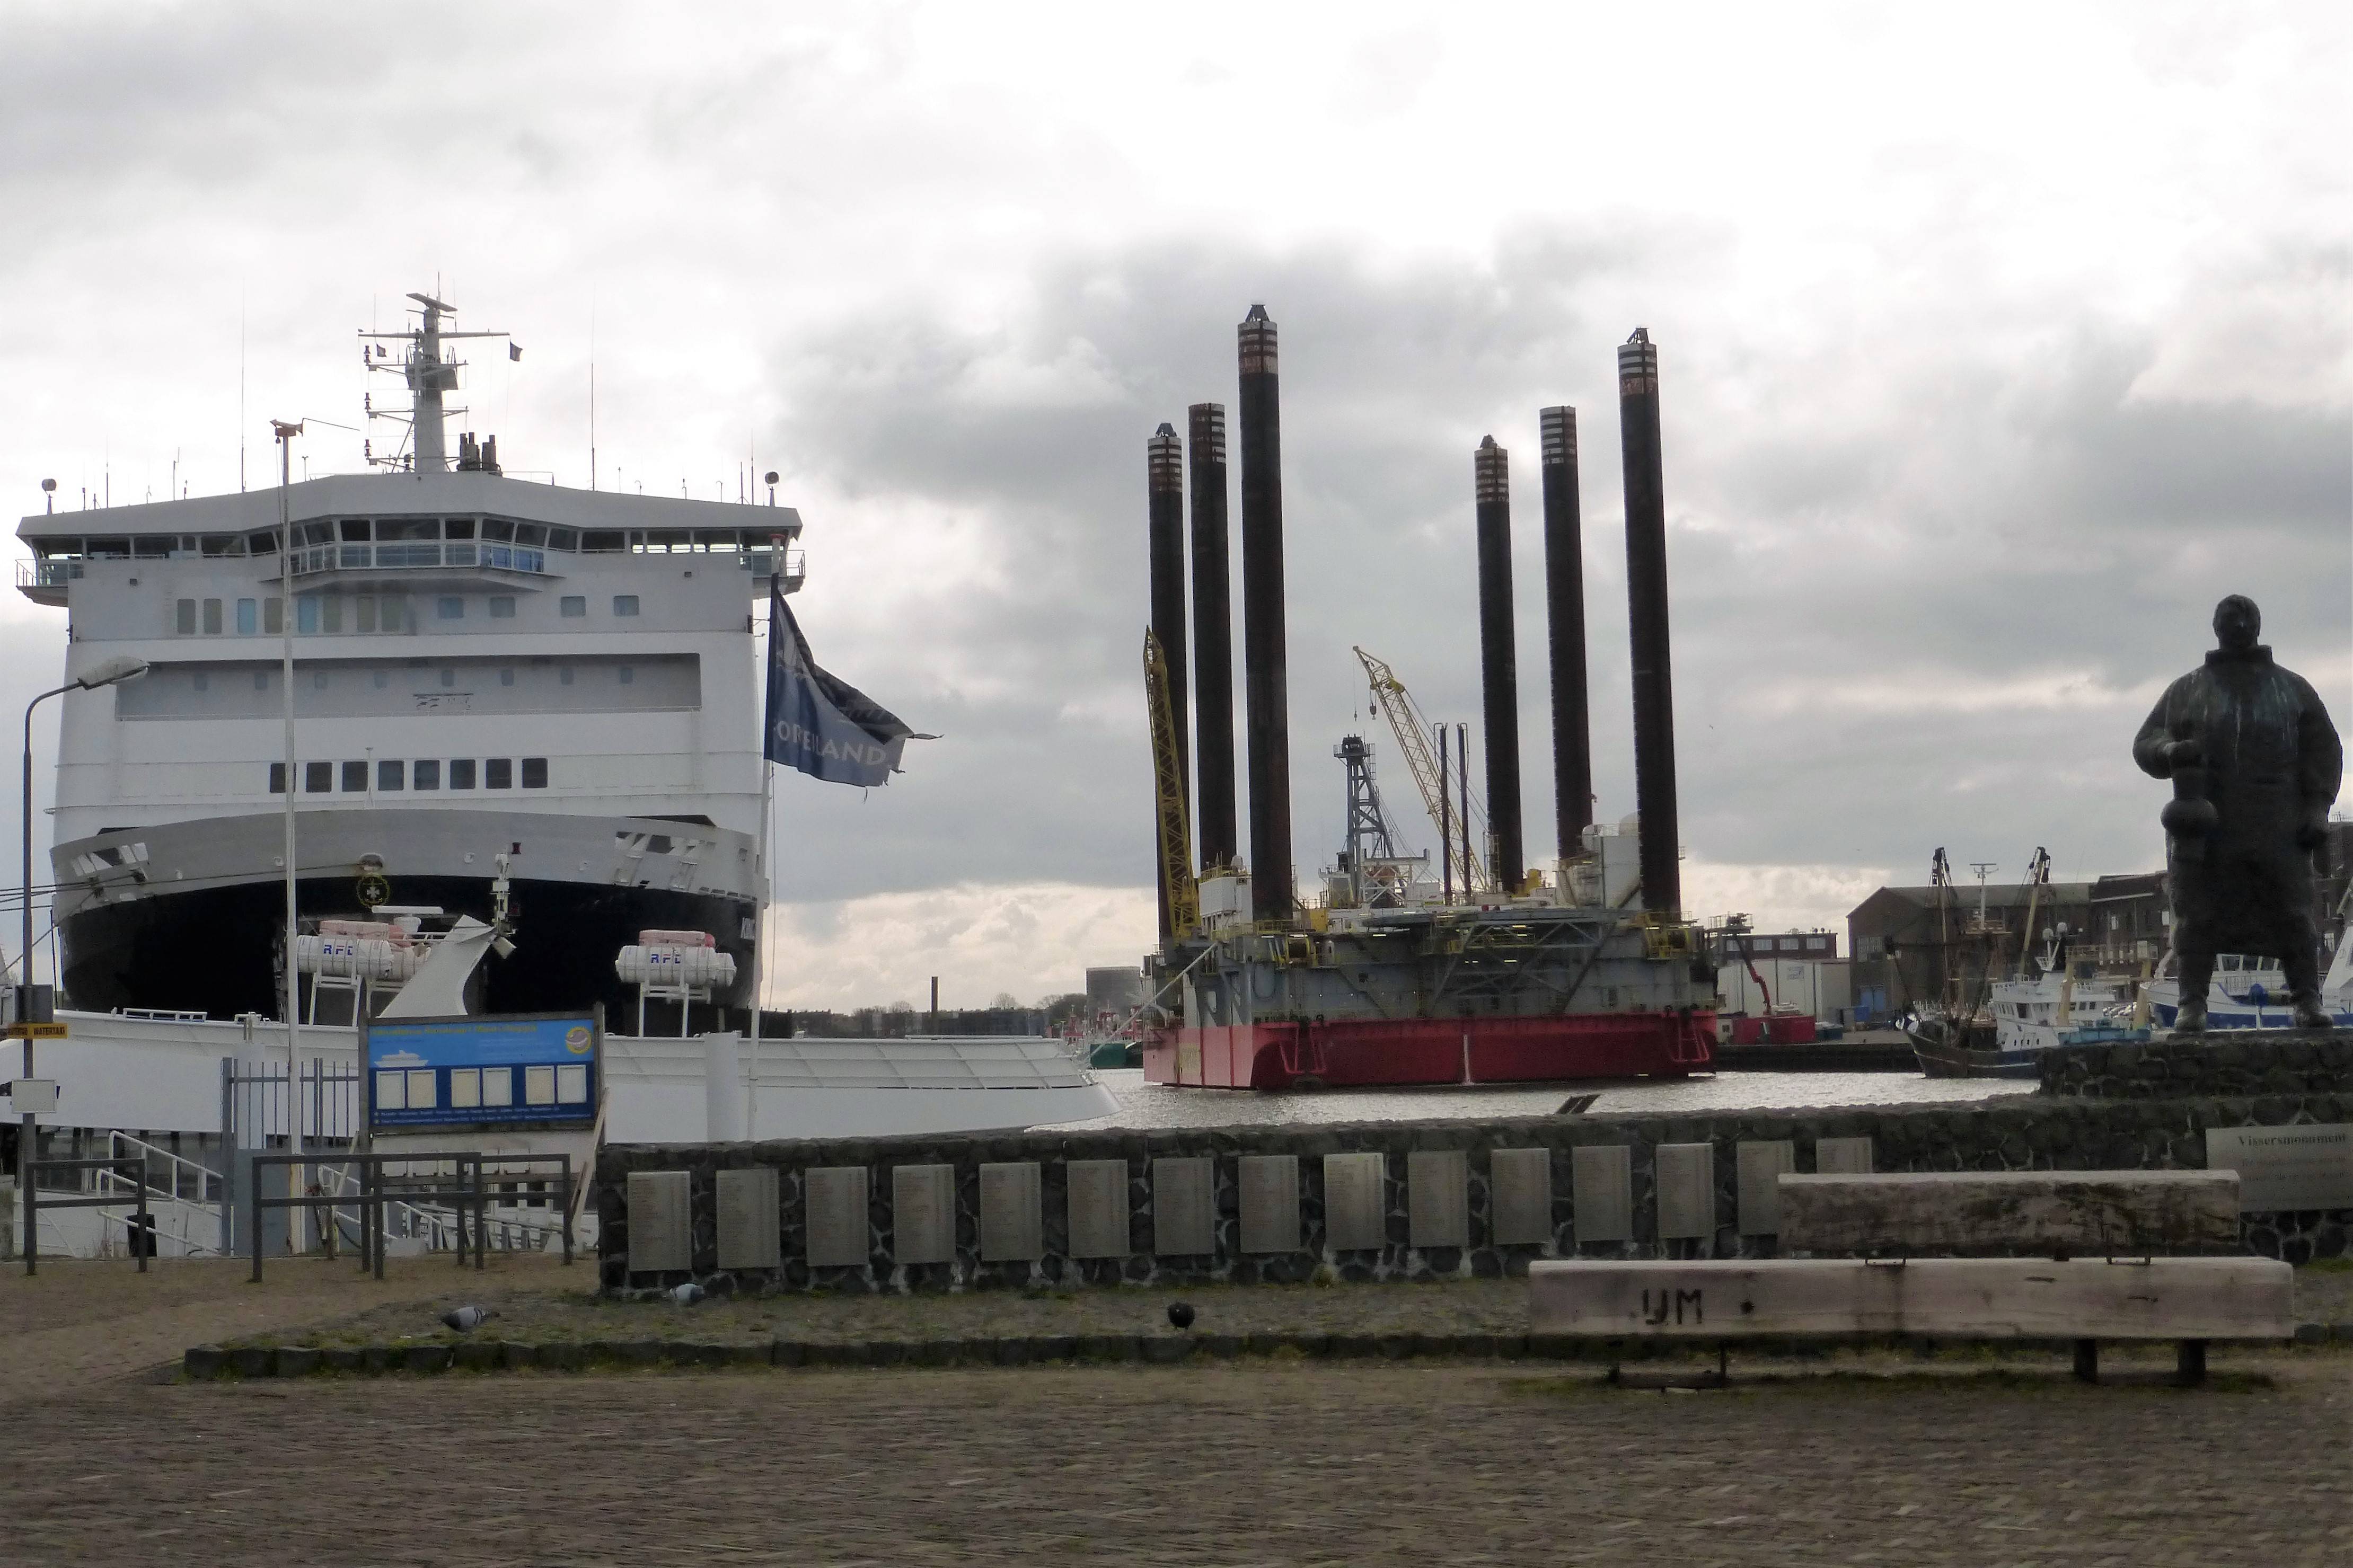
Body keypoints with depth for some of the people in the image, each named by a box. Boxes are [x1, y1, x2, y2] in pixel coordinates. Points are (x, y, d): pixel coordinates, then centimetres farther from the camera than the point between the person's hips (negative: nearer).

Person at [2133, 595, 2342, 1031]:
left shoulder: (2293, 689, 17)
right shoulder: (2186, 691, 16)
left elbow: (2323, 750, 12)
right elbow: (2145, 743, 10)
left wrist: (2316, 808, -2)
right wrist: (2170, 751, -14)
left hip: (2278, 829, 0)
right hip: (2206, 827, 0)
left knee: (2293, 913, -3)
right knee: (2197, 916, -4)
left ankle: (2307, 1000, 0)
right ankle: (2193, 1003, -3)